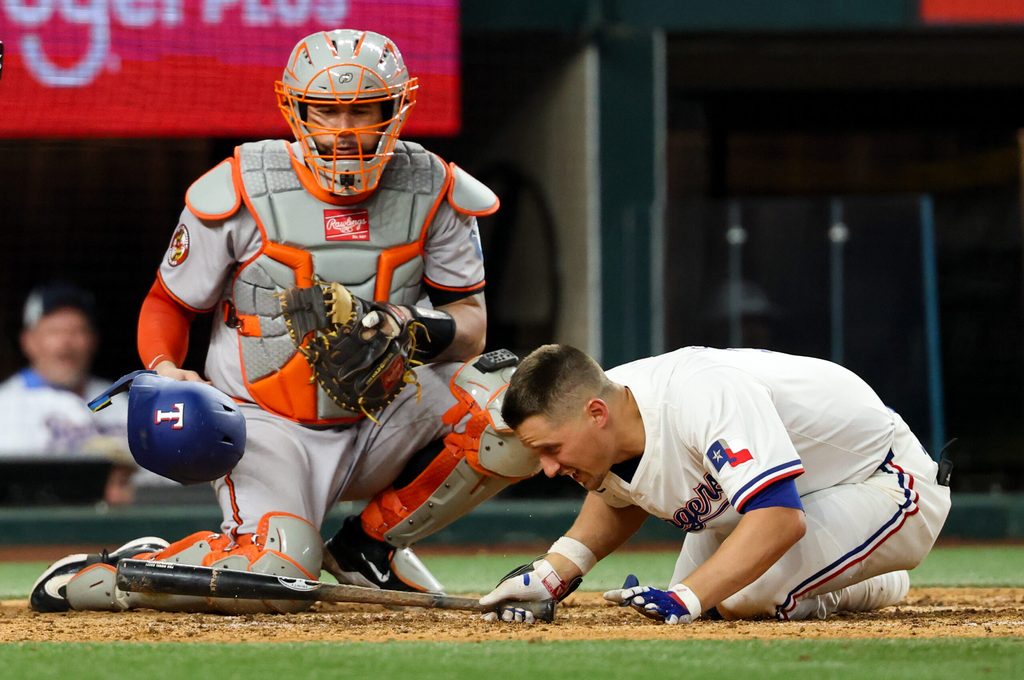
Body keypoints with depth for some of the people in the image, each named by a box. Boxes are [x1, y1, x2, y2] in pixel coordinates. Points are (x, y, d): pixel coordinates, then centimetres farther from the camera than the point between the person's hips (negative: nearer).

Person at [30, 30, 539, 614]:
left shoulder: (434, 192, -3)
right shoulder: (241, 189, -10)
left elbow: (472, 324, -1)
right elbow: (170, 301, 2)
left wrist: (422, 329, -24)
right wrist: (164, 373, -20)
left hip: (383, 421, 4)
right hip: (270, 427, -4)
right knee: (275, 577, -31)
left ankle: (370, 544, -1)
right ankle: (101, 575, -1)